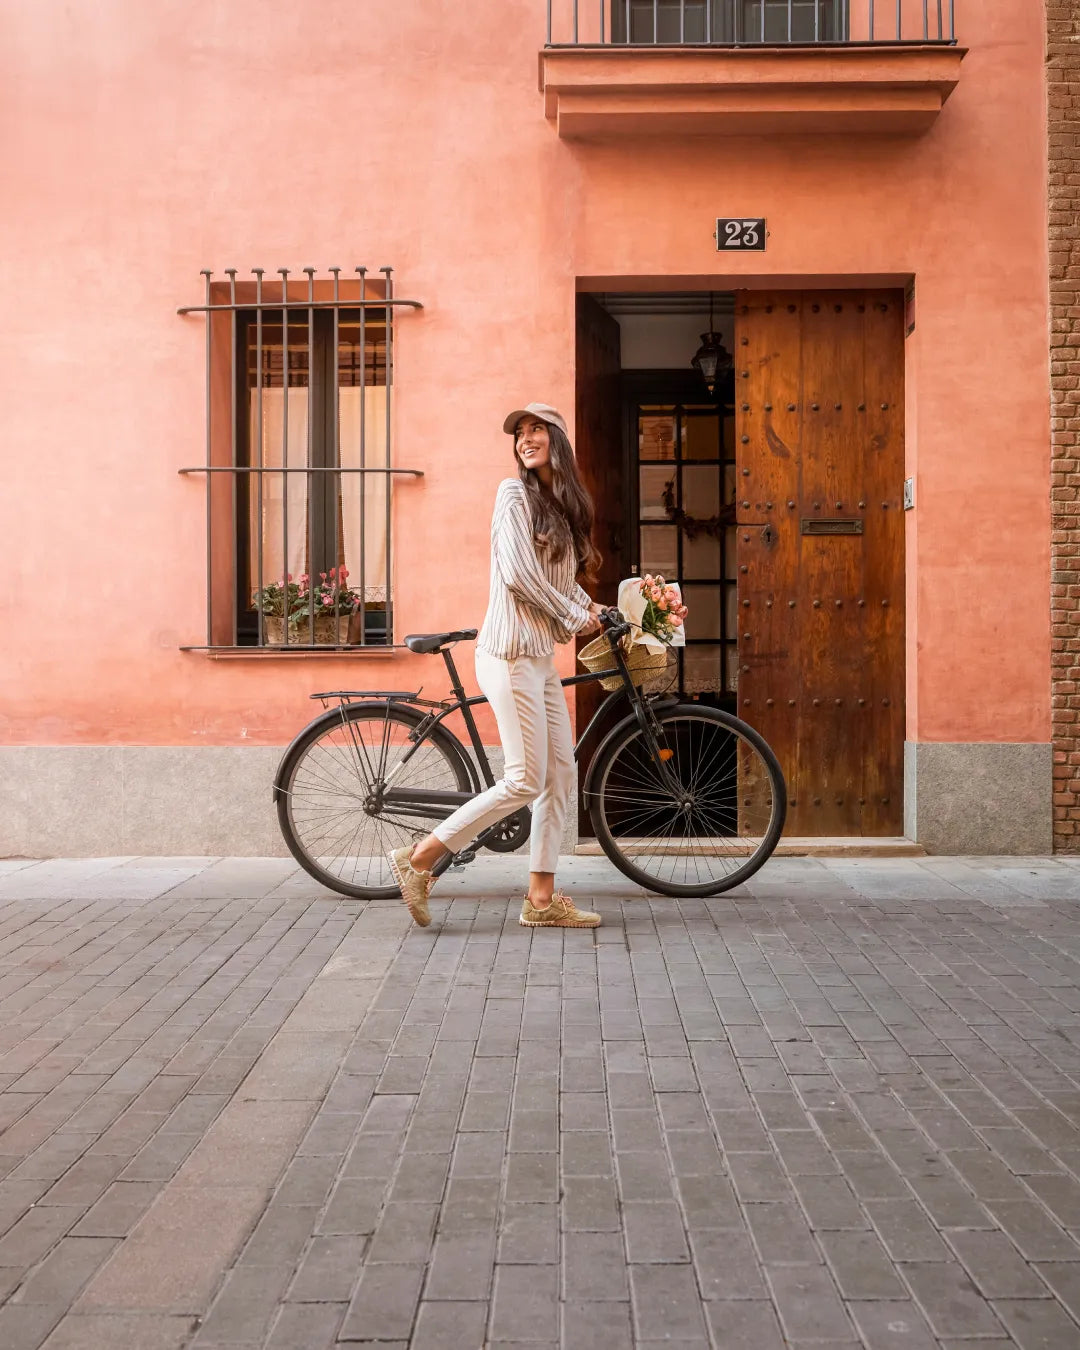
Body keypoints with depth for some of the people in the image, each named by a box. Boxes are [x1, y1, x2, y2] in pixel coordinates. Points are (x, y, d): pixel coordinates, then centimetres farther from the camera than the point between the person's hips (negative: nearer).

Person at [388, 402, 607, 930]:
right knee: (525, 781, -9)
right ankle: (419, 858, -1)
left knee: (560, 774, 6)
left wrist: (591, 609, 2)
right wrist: (575, 617, -7)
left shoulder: (561, 504, 18)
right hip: (512, 653, -9)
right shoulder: (515, 493, -7)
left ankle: (541, 900, 13)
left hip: (542, 656, 9)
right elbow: (519, 575, -17)